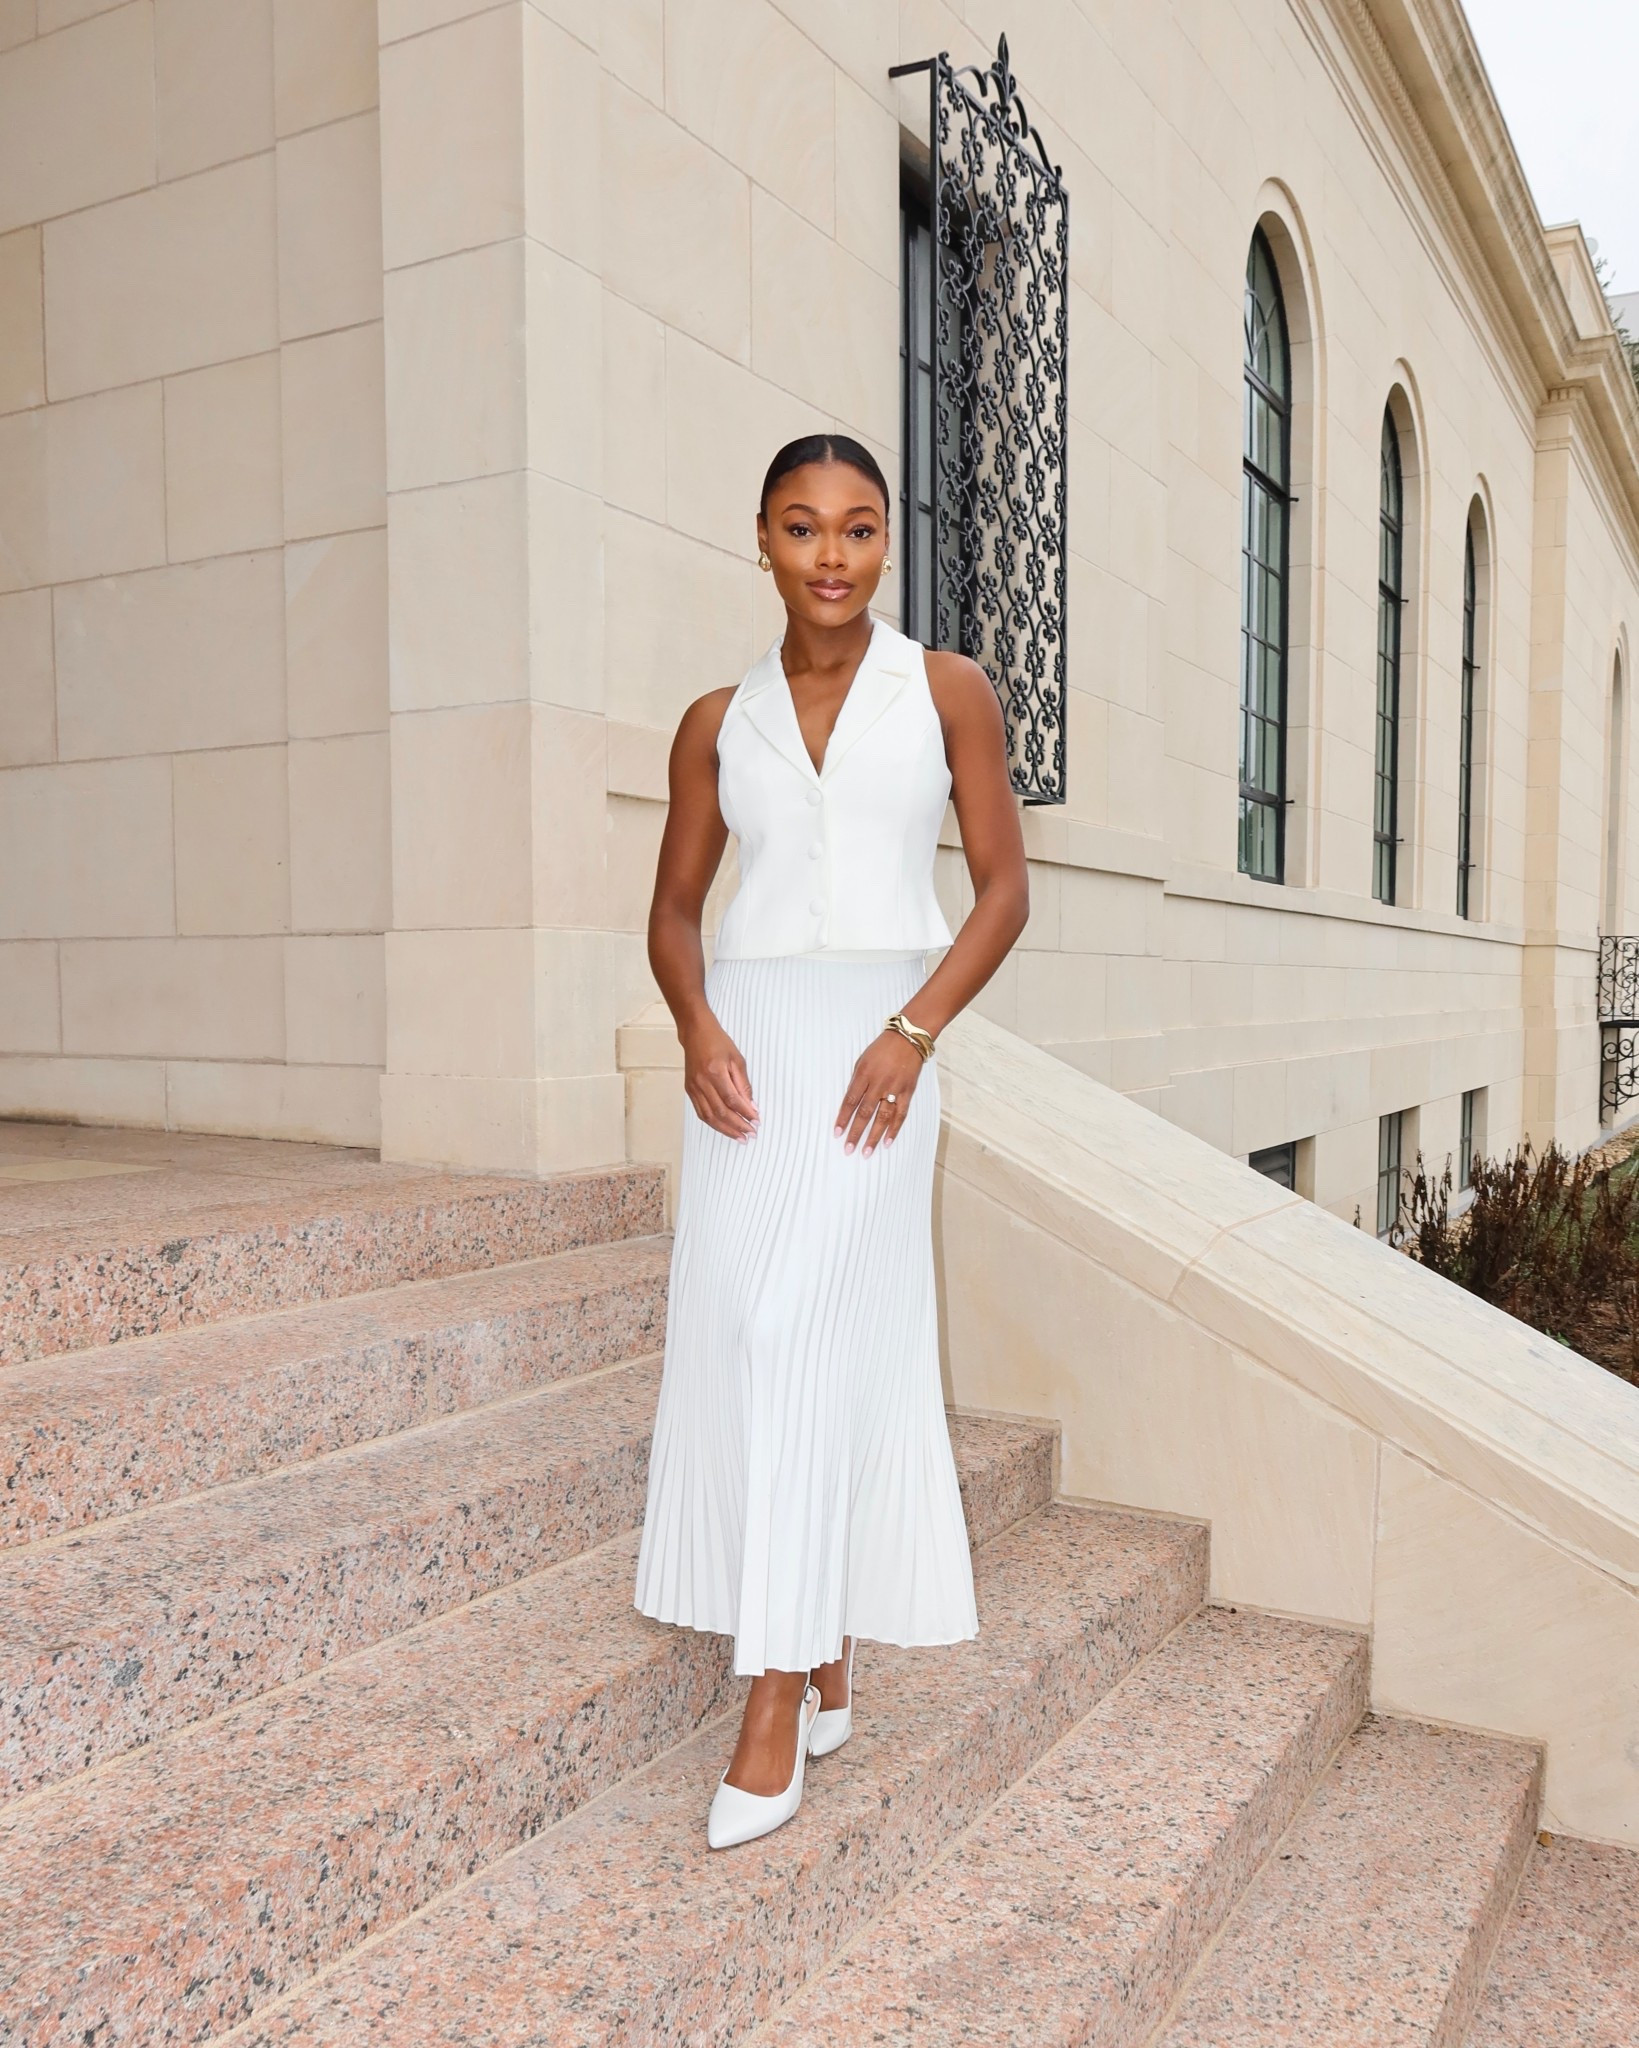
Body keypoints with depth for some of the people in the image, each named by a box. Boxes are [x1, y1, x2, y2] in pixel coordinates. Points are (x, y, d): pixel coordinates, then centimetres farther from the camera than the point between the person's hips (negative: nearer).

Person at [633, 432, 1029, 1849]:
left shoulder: (947, 691, 4)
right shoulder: (718, 721, 11)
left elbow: (1005, 886, 1)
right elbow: (676, 907, 12)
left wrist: (911, 1030, -12)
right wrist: (697, 1026, -8)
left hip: (875, 1043, -3)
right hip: (748, 1045, 3)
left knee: (804, 1332, -12)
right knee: (736, 1337, 3)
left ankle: (778, 1701, -1)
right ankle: (826, 1666, 20)